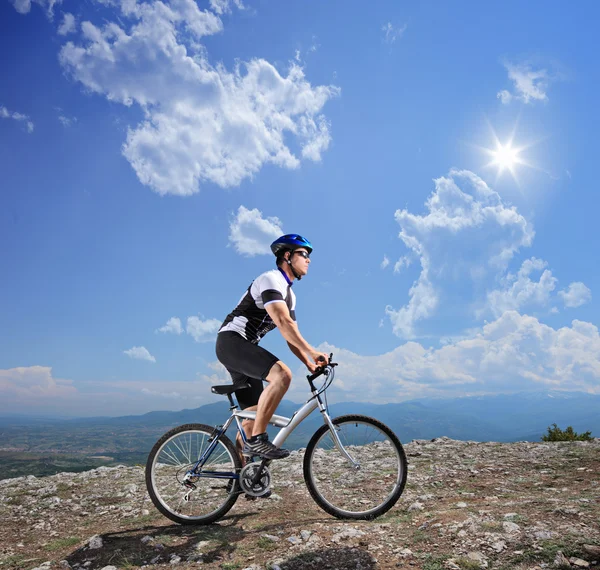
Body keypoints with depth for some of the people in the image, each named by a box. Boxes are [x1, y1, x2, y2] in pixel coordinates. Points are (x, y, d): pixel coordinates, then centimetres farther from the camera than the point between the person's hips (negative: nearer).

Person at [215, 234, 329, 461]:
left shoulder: (289, 294, 17)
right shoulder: (270, 280, -13)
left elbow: (292, 337, 14)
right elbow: (283, 323, -26)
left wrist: (311, 365, 1)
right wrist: (313, 352, -28)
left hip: (244, 347, 10)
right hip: (231, 341, -10)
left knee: (254, 413, 9)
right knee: (282, 374, -31)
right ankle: (257, 440, -23)